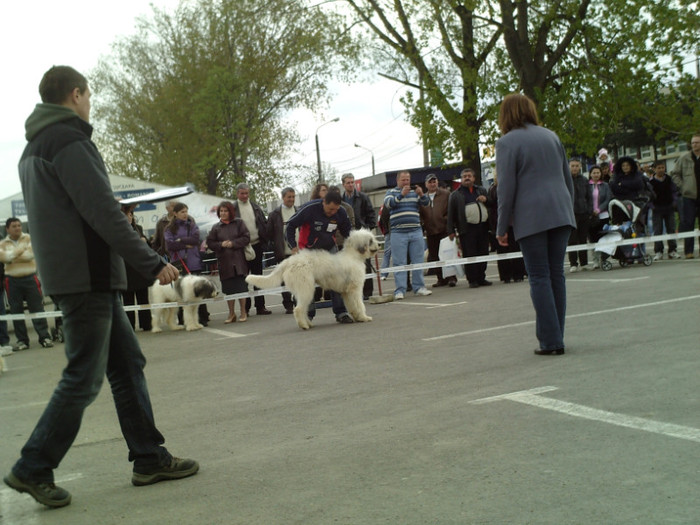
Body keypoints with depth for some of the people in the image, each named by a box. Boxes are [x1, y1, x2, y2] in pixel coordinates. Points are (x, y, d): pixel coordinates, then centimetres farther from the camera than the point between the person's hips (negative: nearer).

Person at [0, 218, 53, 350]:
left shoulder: (29, 238, 4)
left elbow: (30, 255, -10)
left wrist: (12, 257, -8)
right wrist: (21, 250, -10)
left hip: (30, 278, -2)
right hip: (12, 281, 2)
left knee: (37, 308, -3)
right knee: (16, 311, 5)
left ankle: (44, 337, 1)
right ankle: (22, 340, 14)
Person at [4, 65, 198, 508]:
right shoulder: (68, 141, -13)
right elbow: (104, 213, -19)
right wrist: (152, 263, -14)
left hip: (93, 279, 10)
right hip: (87, 277, -10)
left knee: (128, 364, 11)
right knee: (84, 377, -2)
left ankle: (149, 458, 17)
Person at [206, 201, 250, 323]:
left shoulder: (238, 223, 3)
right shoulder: (216, 227, 8)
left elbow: (246, 237, -2)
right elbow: (210, 242, 6)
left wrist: (233, 243, -12)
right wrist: (221, 244, -10)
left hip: (238, 259, -2)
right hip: (224, 261, 2)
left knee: (241, 286, 0)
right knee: (228, 288, 4)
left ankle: (243, 312, 12)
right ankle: (231, 313, 16)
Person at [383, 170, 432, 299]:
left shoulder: (415, 192, 16)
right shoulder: (391, 192, 8)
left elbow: (426, 203, 4)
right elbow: (388, 203, -11)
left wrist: (421, 194, -17)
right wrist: (401, 194, -25)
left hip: (416, 232, 3)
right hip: (398, 233, -3)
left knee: (418, 261, 5)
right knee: (399, 263, -3)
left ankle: (419, 287, 12)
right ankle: (400, 290, -2)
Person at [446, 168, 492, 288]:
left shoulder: (481, 190, 19)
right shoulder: (455, 194, 8)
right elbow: (451, 214, 4)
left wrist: (486, 200, 0)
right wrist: (451, 230, -4)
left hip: (483, 227, 4)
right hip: (467, 229, -4)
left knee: (483, 254, 5)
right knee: (469, 255, -6)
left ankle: (481, 278, 15)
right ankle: (472, 280, 0)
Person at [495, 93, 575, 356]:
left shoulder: (507, 142, -2)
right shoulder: (551, 136, 16)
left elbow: (506, 188, -6)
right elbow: (568, 179, 18)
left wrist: (501, 228, -1)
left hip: (531, 218, -5)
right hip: (560, 213, 5)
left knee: (539, 277, -2)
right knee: (556, 273, 8)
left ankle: (551, 341, -5)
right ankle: (556, 338, 11)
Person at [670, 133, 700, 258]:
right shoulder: (684, 158, 3)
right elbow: (674, 173, 10)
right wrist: (682, 186, -1)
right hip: (689, 196, 0)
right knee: (688, 224, -2)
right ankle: (689, 251, 3)